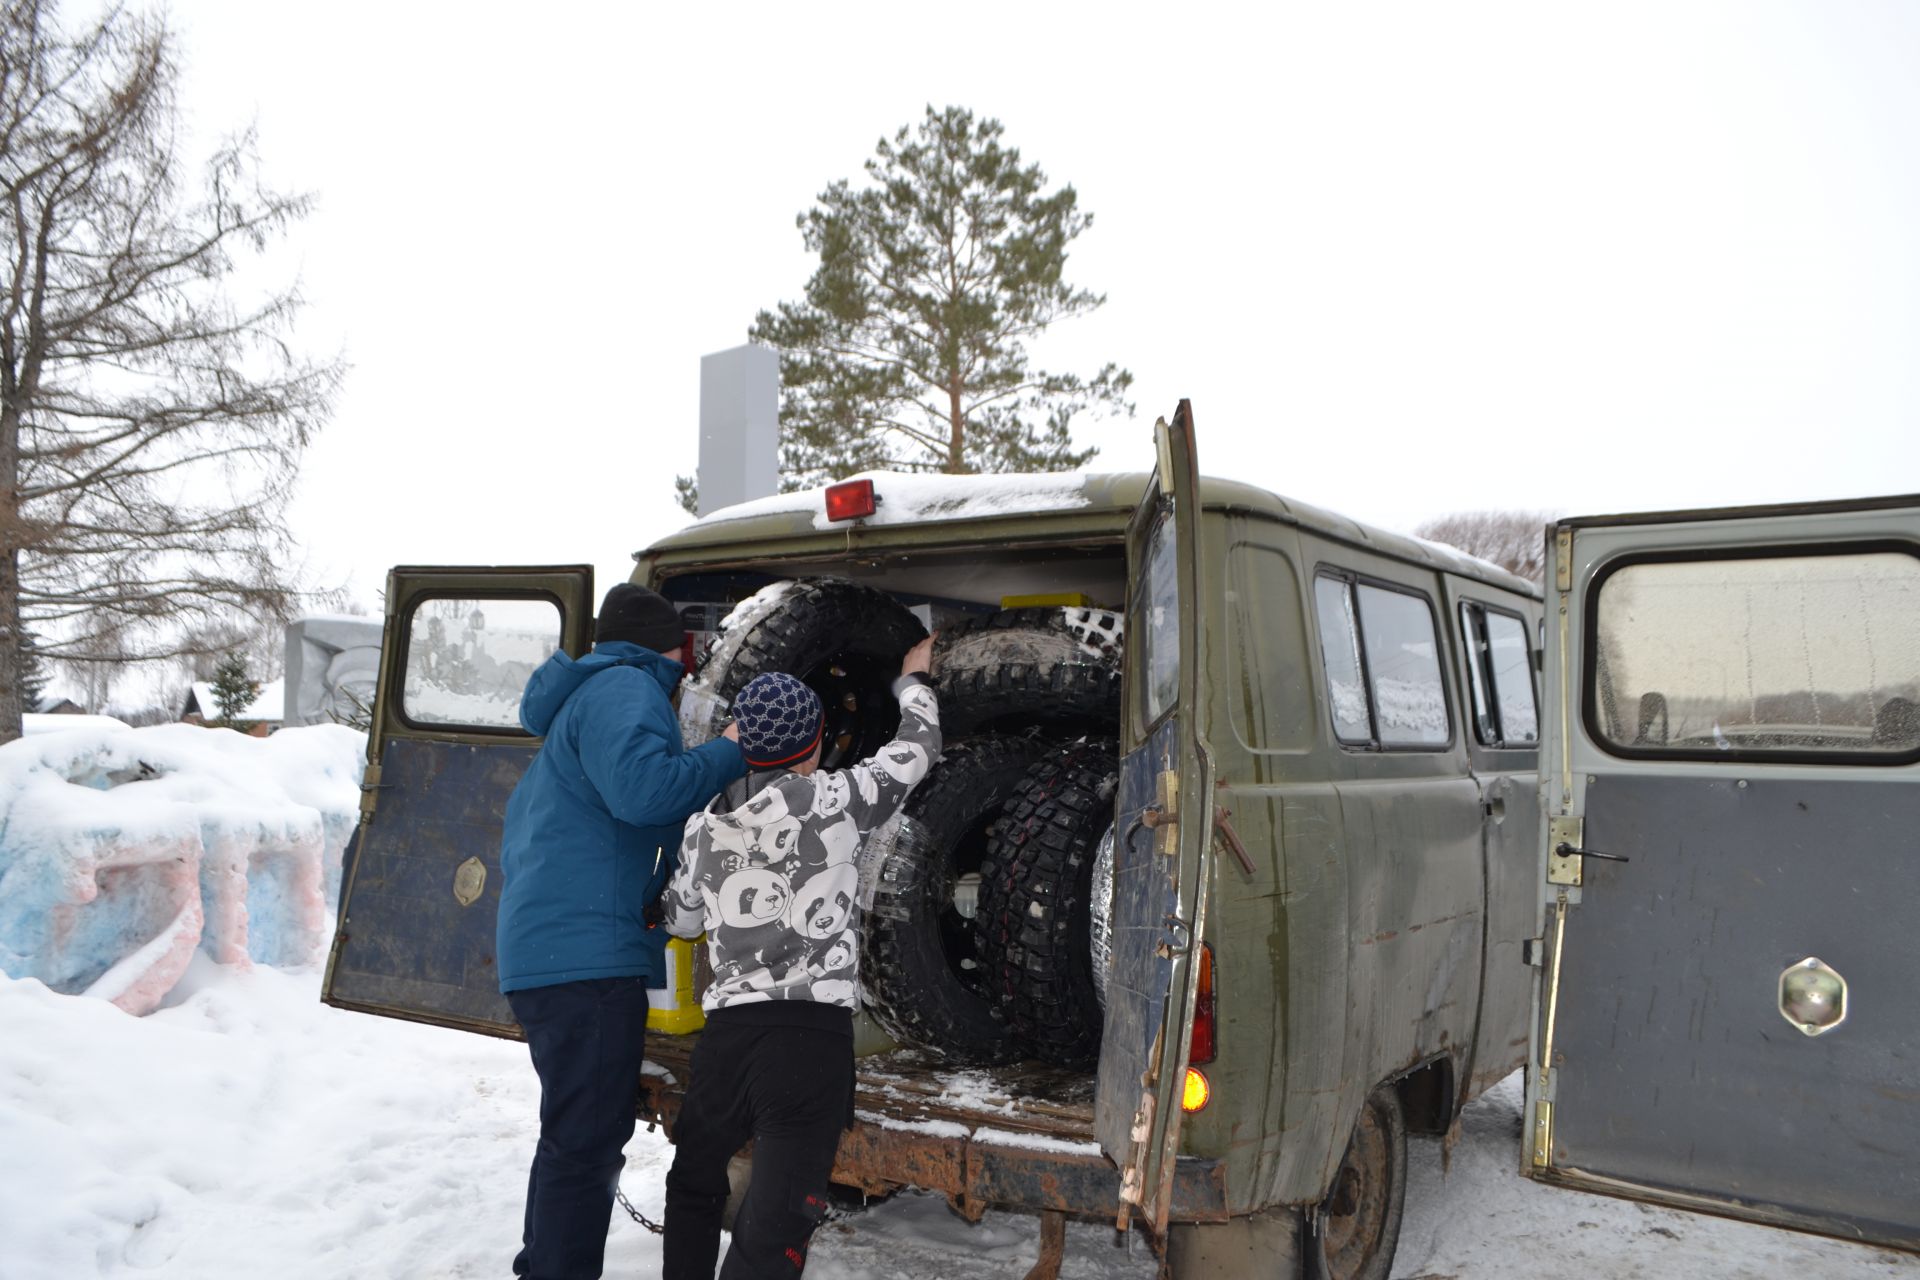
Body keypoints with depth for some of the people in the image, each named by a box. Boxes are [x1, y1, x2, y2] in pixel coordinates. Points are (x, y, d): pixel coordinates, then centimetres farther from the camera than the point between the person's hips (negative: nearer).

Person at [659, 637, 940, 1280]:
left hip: (726, 1028, 5)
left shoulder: (706, 822, 11)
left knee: (695, 1181, 28)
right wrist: (913, 680, 35)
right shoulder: (834, 799, 0)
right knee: (775, 1225, -6)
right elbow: (916, 748, 15)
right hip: (813, 1032, -4)